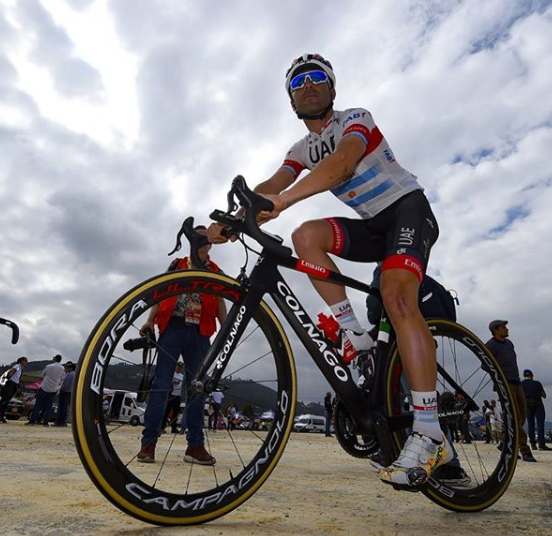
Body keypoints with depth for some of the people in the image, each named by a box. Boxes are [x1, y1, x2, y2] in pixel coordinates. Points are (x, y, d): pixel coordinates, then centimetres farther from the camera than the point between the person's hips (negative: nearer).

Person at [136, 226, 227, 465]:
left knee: (197, 388, 3)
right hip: (172, 328, -1)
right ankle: (148, 442, 4)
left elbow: (220, 304, 10)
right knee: (161, 384, -3)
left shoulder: (216, 272, 14)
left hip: (199, 334, 1)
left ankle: (195, 445, 9)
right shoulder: (177, 265, 13)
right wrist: (150, 321, -5)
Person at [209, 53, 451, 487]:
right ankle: (354, 333, -15)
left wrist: (282, 200, -46)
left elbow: (343, 163, -31)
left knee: (396, 294, -29)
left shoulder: (356, 119, -7)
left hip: (409, 209, -6)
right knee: (306, 235, -19)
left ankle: (430, 435, -28)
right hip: (373, 225, 6)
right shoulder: (303, 150, 11)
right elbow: (271, 186, -7)